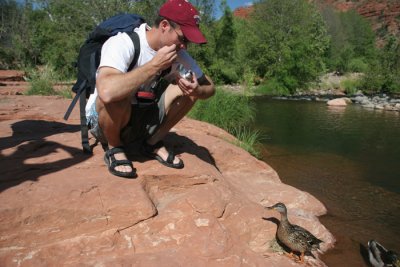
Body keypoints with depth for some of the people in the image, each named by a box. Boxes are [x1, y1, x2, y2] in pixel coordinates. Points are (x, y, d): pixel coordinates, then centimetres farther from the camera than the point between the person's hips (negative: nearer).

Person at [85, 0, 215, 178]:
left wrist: (197, 90, -27)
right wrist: (154, 65, -35)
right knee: (117, 95, -38)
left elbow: (209, 86, -3)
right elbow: (107, 92, -44)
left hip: (142, 119, 5)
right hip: (101, 119, -4)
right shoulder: (123, 43, -25)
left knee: (187, 87, -13)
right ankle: (115, 148, -8)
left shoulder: (178, 53, -7)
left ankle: (153, 143, 1)